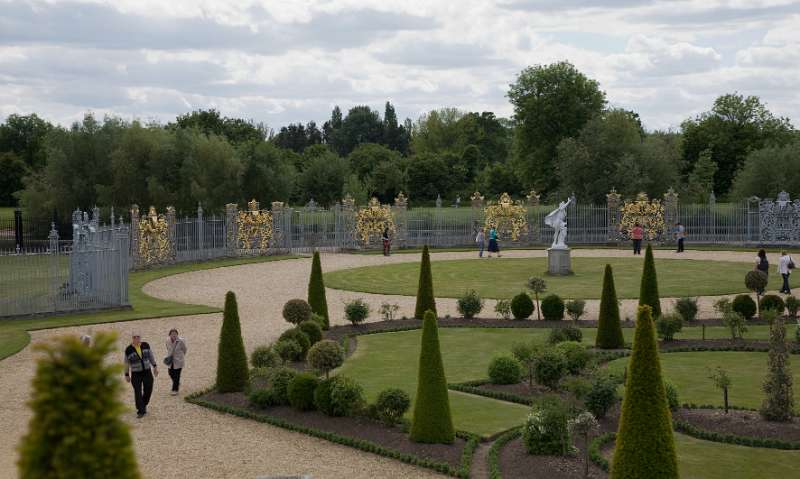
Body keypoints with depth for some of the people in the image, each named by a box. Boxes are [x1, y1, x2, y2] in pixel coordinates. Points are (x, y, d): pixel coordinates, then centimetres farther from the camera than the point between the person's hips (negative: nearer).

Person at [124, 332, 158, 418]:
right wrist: (127, 375, 4)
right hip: (136, 374, -2)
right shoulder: (128, 350, -7)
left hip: (147, 372, 2)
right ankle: (140, 411, 4)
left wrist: (155, 366, 4)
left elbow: (151, 356, 9)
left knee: (148, 390, 3)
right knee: (138, 392, -4)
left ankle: (144, 405, 30)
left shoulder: (145, 345, -1)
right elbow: (126, 363, 2)